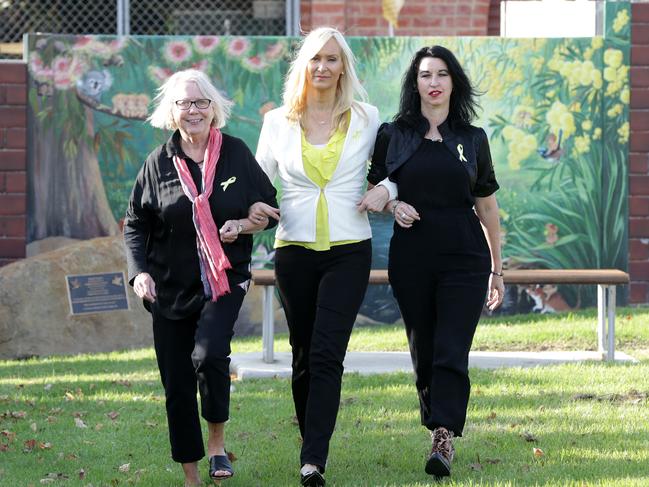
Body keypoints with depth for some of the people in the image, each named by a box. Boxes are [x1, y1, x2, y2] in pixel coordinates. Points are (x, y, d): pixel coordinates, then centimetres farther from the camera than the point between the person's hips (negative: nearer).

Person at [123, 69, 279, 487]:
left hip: (225, 280, -2)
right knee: (177, 385, 1)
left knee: (209, 355, -25)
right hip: (170, 288, 2)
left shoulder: (235, 153, 1)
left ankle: (217, 443, 0)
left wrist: (242, 225, -11)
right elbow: (135, 224, 8)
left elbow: (270, 209, 9)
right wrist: (140, 272, -7)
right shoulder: (159, 163, 2)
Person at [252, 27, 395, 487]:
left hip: (349, 251, -2)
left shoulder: (366, 118, 4)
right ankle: (312, 443, 23)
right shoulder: (278, 122, 6)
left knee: (326, 354, -14)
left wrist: (385, 190, -4)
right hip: (295, 250, 2)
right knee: (304, 357, 8)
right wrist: (253, 208, -8)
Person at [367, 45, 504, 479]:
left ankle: (444, 442, -18)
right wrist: (393, 206, -9)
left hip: (464, 261, -1)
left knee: (451, 353, -11)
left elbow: (487, 206, 10)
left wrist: (497, 268, 11)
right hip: (411, 259, 1)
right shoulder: (393, 135, 6)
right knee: (423, 352, 6)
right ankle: (440, 425, 19)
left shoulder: (473, 139, 7)